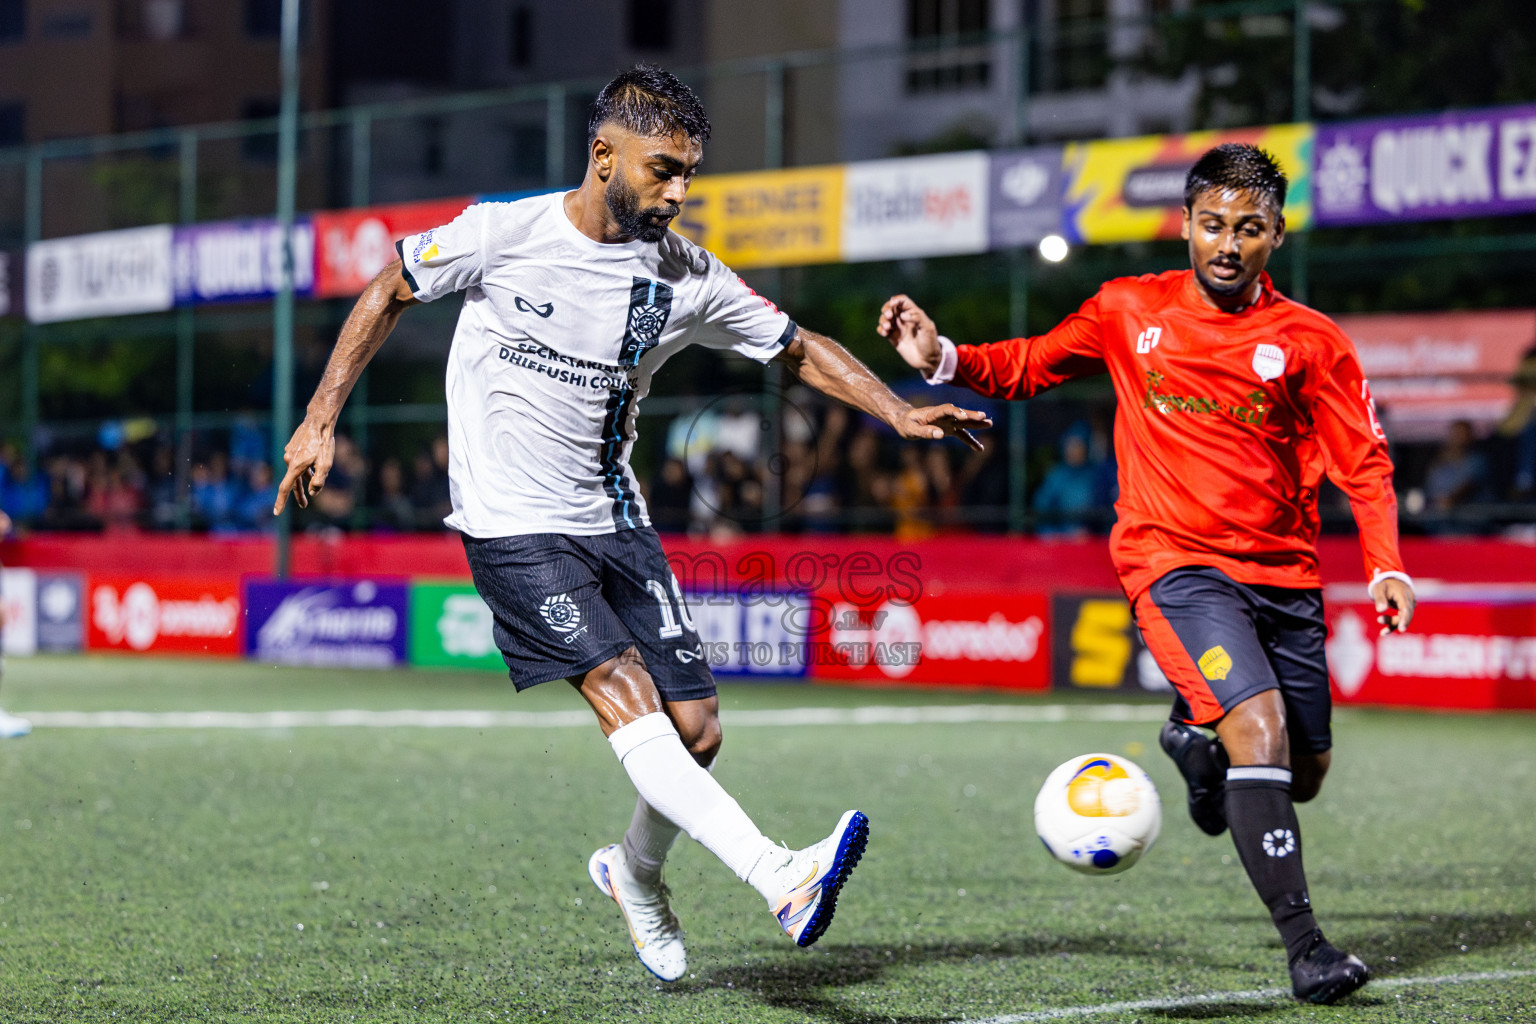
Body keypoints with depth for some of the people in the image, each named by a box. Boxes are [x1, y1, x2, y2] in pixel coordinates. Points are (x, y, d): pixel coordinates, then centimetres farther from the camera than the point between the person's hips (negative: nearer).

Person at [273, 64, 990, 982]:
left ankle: (637, 875, 28)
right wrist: (322, 421, 1)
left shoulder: (686, 277, -1)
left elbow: (797, 347, 10)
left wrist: (900, 413, -3)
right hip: (514, 526, -5)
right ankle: (783, 879, -37)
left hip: (615, 523, 5)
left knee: (696, 730, -2)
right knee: (625, 694, -23)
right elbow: (388, 296, 4)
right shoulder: (503, 233, -10)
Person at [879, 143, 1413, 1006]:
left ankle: (1197, 740, 44)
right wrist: (945, 359, -2)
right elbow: (1031, 365, 16)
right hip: (1177, 562, -3)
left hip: (1285, 576, 3)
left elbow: (1365, 463, 1)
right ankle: (1304, 945, -21)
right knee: (1260, 727, -24)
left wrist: (1387, 568, -13)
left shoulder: (1311, 341, 0)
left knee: (1302, 777, 9)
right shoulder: (1129, 312, 3)